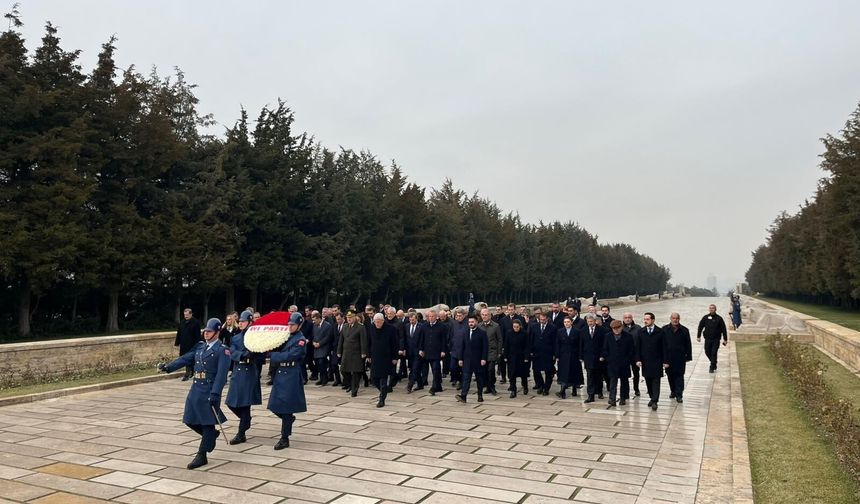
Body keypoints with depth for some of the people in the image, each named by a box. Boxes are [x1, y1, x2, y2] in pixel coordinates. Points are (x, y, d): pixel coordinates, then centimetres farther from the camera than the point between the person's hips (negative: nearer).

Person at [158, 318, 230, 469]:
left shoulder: (222, 351, -8)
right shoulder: (200, 347, 14)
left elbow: (221, 374, -16)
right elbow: (185, 359, 7)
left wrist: (215, 394, -23)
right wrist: (168, 367, -8)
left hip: (210, 390, -7)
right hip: (196, 389, 7)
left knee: (207, 423, 0)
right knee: (190, 420, 11)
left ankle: (202, 456, 9)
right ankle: (211, 436, 34)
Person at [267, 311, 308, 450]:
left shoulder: (301, 340, -11)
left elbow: (288, 356, -20)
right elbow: (277, 350, 12)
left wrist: (273, 355, -12)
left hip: (291, 376, -7)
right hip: (280, 373, 7)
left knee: (285, 406, -4)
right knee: (274, 405, 9)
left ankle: (285, 439, 6)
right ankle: (289, 419, 37)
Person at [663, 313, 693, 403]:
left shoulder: (684, 330, 0)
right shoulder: (664, 329, 1)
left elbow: (688, 344, 3)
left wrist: (688, 356, 0)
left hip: (680, 358, -2)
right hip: (668, 357, 2)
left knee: (679, 376, -1)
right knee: (670, 375, 11)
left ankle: (679, 395, 2)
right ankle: (673, 391, 28)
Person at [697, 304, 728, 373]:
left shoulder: (719, 318, -2)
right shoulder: (705, 318, 2)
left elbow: (723, 329, 2)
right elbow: (700, 327, 9)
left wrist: (725, 339, 0)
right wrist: (698, 336, 6)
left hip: (716, 339, -3)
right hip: (707, 339, 3)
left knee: (714, 353, -6)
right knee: (707, 352, 8)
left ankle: (712, 367, 3)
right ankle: (713, 363, 33)